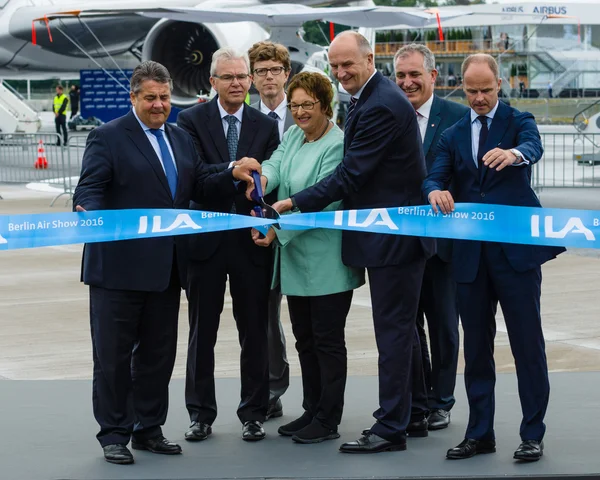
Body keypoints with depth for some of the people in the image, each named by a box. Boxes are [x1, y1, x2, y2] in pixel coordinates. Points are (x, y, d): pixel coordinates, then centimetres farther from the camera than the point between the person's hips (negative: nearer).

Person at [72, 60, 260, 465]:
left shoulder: (181, 139, 16)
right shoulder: (108, 137, -4)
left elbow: (199, 186, 15)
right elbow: (91, 188, -12)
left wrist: (232, 175, -2)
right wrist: (87, 213, -32)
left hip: (165, 268, 7)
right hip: (120, 265, -6)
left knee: (158, 352, 13)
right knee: (114, 353, 1)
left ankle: (149, 429, 24)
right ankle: (114, 434, 10)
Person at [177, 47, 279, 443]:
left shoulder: (266, 126, 6)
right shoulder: (192, 121, 0)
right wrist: (231, 170, -26)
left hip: (251, 240, 1)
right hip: (206, 240, -1)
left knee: (255, 331, 6)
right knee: (202, 331, 8)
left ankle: (254, 413, 16)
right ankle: (201, 413, 17)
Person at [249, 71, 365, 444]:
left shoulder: (337, 145, -14)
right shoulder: (293, 136, 12)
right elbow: (277, 163, -5)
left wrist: (278, 230, -21)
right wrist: (262, 178, -29)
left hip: (326, 262, -8)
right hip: (296, 259, 8)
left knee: (327, 339, 0)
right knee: (305, 338, 15)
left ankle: (328, 421, 7)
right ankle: (312, 412, 25)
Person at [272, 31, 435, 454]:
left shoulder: (380, 107, -21)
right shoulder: (373, 97, 12)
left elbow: (351, 175, -22)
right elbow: (356, 170, 18)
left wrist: (295, 203, -18)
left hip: (394, 236, -11)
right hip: (395, 232, 11)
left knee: (393, 330, -6)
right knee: (402, 327, 19)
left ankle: (391, 428, -1)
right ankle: (416, 409, 31)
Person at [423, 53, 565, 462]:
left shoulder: (519, 122, 2)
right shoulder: (453, 135, 15)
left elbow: (534, 147, -20)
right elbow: (435, 177, 2)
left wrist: (514, 154, -45)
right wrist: (436, 192, -23)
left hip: (517, 249, -4)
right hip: (471, 254, 4)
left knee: (528, 343, -1)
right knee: (476, 345, 9)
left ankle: (533, 433, 6)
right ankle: (480, 433, 17)